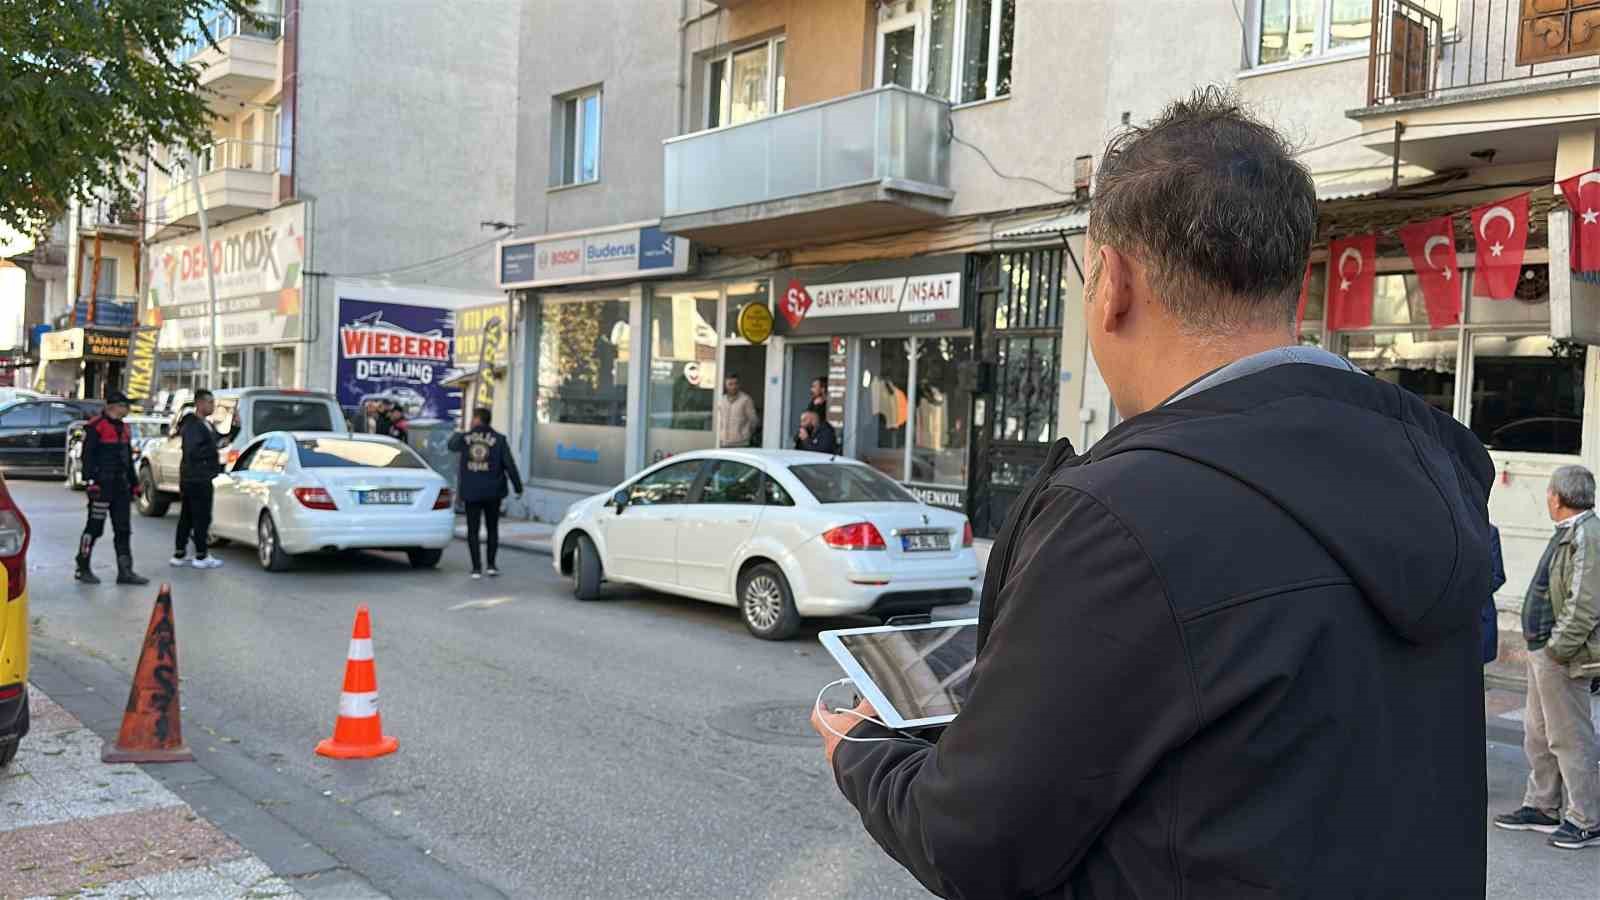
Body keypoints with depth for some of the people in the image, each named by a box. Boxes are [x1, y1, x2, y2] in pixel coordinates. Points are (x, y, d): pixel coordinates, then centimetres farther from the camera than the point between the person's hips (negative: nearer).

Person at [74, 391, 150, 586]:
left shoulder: (123, 428, 17)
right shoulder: (95, 426, -9)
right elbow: (87, 456, -14)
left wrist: (134, 483, 20)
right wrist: (91, 481, -20)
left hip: (120, 485, 8)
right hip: (102, 485, -8)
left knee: (123, 529, 7)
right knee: (94, 527, -2)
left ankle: (125, 571, 9)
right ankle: (83, 569, 10)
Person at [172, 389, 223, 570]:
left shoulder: (206, 424, 18)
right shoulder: (193, 425, -14)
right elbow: (192, 452, -24)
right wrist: (213, 453, -13)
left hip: (189, 478, 10)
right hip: (198, 478, -10)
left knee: (187, 517, 14)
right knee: (201, 517, -5)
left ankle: (179, 554, 20)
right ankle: (201, 556, 0)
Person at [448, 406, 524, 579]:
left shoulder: (465, 438, -2)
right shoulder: (499, 440, -5)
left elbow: (452, 445, 20)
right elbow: (509, 465, -7)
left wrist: (457, 433, 39)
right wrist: (518, 487, 1)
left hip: (471, 492, 0)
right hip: (492, 492, 0)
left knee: (473, 530, 6)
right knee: (492, 528, 13)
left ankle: (476, 568, 2)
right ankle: (491, 565, 8)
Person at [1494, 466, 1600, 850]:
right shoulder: (1568, 534, 14)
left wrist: (1558, 648, -21)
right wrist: (1541, 647, 16)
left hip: (1563, 658, -11)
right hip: (1544, 651, 11)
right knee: (1538, 734, 18)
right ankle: (1541, 808, 28)